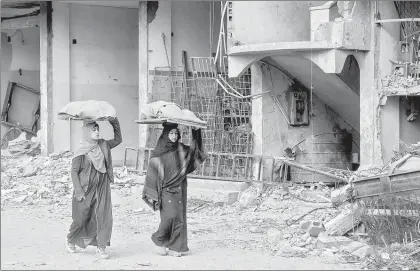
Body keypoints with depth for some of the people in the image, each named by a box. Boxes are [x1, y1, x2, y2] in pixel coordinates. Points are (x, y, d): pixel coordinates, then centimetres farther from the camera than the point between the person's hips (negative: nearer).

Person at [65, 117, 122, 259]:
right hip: (85, 191, -4)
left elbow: (118, 139, 18)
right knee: (81, 219, 8)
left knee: (104, 217, -6)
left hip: (102, 189, 4)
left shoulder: (103, 146, 3)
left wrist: (114, 123, 5)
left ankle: (101, 247, 2)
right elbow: (74, 172, -10)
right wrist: (79, 191, -15)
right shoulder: (81, 152, -13)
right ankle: (70, 240, 35)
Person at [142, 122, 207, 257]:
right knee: (170, 215, -17)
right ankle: (159, 239, 5)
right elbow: (152, 172, -5)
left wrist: (196, 134, 4)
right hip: (166, 189, -4)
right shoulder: (159, 152, -6)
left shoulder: (180, 149, 5)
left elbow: (194, 151, 17)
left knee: (179, 218, 2)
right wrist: (152, 194, -9)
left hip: (179, 189, 4)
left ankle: (175, 247, 10)